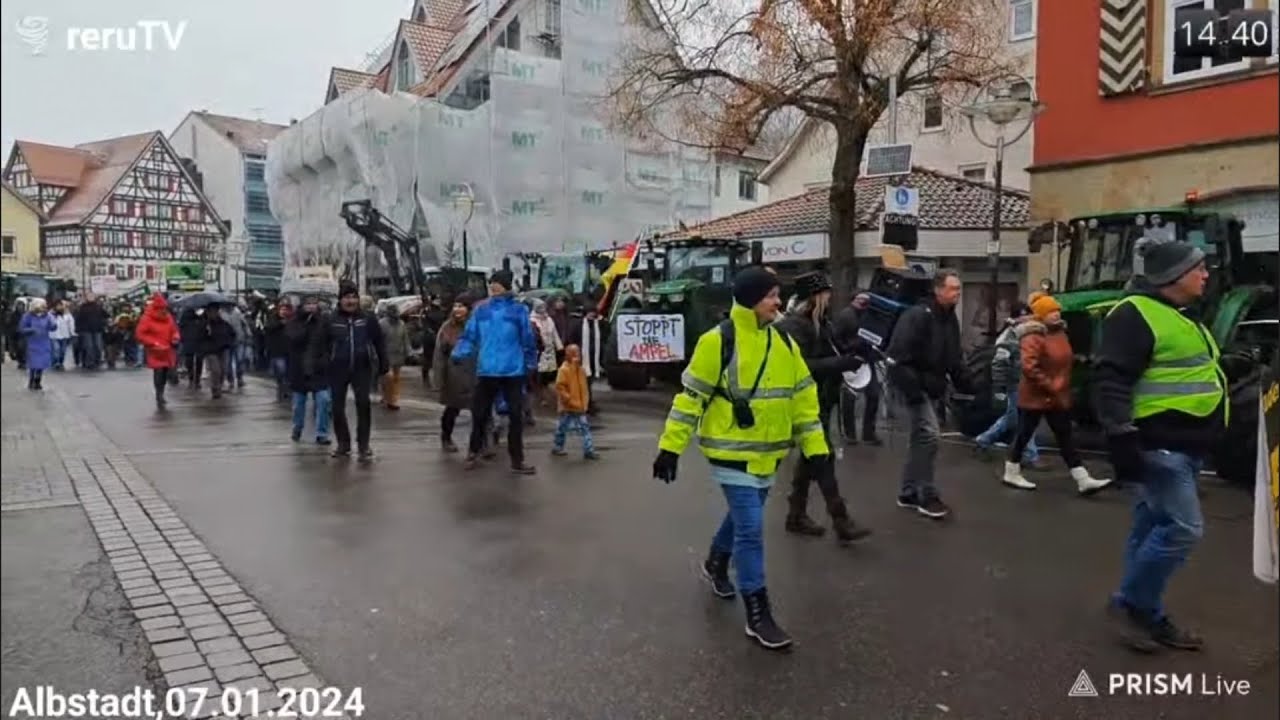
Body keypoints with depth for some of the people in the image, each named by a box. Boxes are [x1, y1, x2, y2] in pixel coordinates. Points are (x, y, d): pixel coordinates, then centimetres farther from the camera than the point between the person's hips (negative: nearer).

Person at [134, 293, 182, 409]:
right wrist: (154, 343, -17)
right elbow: (140, 334, -10)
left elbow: (174, 330, 19)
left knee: (166, 373, 8)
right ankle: (159, 397, -3)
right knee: (158, 372, -14)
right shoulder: (147, 318, -9)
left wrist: (176, 337, -5)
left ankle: (160, 395, 27)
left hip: (167, 351, 5)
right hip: (155, 352, -5)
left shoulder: (168, 317, 8)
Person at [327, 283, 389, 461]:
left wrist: (383, 365, -1)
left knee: (363, 404, -3)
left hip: (362, 367, -1)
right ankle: (343, 444, 20)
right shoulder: (332, 320, 1)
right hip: (338, 369, 1)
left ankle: (363, 445, 6)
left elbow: (380, 342, 2)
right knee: (337, 407, 7)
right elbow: (325, 345, 3)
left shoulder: (368, 317, 0)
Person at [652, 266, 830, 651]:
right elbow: (690, 396, -11)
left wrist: (816, 447, 5)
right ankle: (757, 614, 4)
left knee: (743, 516, 23)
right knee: (751, 528, -7)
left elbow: (803, 396, 10)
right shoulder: (718, 341, -14)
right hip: (732, 453, -7)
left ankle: (716, 563, 50)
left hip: (767, 454, 7)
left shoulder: (784, 343, 5)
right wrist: (670, 446, -12)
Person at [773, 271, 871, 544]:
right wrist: (842, 363, -27)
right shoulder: (792, 326, -16)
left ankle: (797, 515, 24)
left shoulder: (819, 322, 13)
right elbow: (801, 366, -25)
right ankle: (841, 523, -8)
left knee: (811, 456, 14)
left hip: (821, 398, 10)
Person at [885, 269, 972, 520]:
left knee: (919, 438, 13)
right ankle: (927, 496, -3)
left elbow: (954, 359, 19)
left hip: (933, 387, 9)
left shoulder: (950, 319, 11)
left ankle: (909, 494, 23)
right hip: (915, 385, -9)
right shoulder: (917, 315, -18)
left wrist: (966, 385, 8)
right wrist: (911, 389, -27)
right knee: (929, 435, -13)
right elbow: (899, 356, -25)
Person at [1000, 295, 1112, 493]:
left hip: (1059, 397, 8)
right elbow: (1029, 368, -28)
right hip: (1035, 396, -8)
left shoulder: (1060, 332, 10)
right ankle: (1012, 474, 19)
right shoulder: (1033, 337, -19)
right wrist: (1049, 385, -24)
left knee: (1066, 438, 7)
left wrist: (1063, 385, 16)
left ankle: (1084, 481, 6)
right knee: (1024, 435, 4)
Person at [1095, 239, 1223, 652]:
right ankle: (1129, 604, 3)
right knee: (1183, 528, -12)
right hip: (1157, 446, -10)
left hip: (1184, 447, 10)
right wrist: (1122, 439, -28)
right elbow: (1111, 381, -22)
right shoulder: (1136, 315, -14)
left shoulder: (1179, 316, 19)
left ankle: (1148, 616, 21)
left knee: (1155, 530, 13)